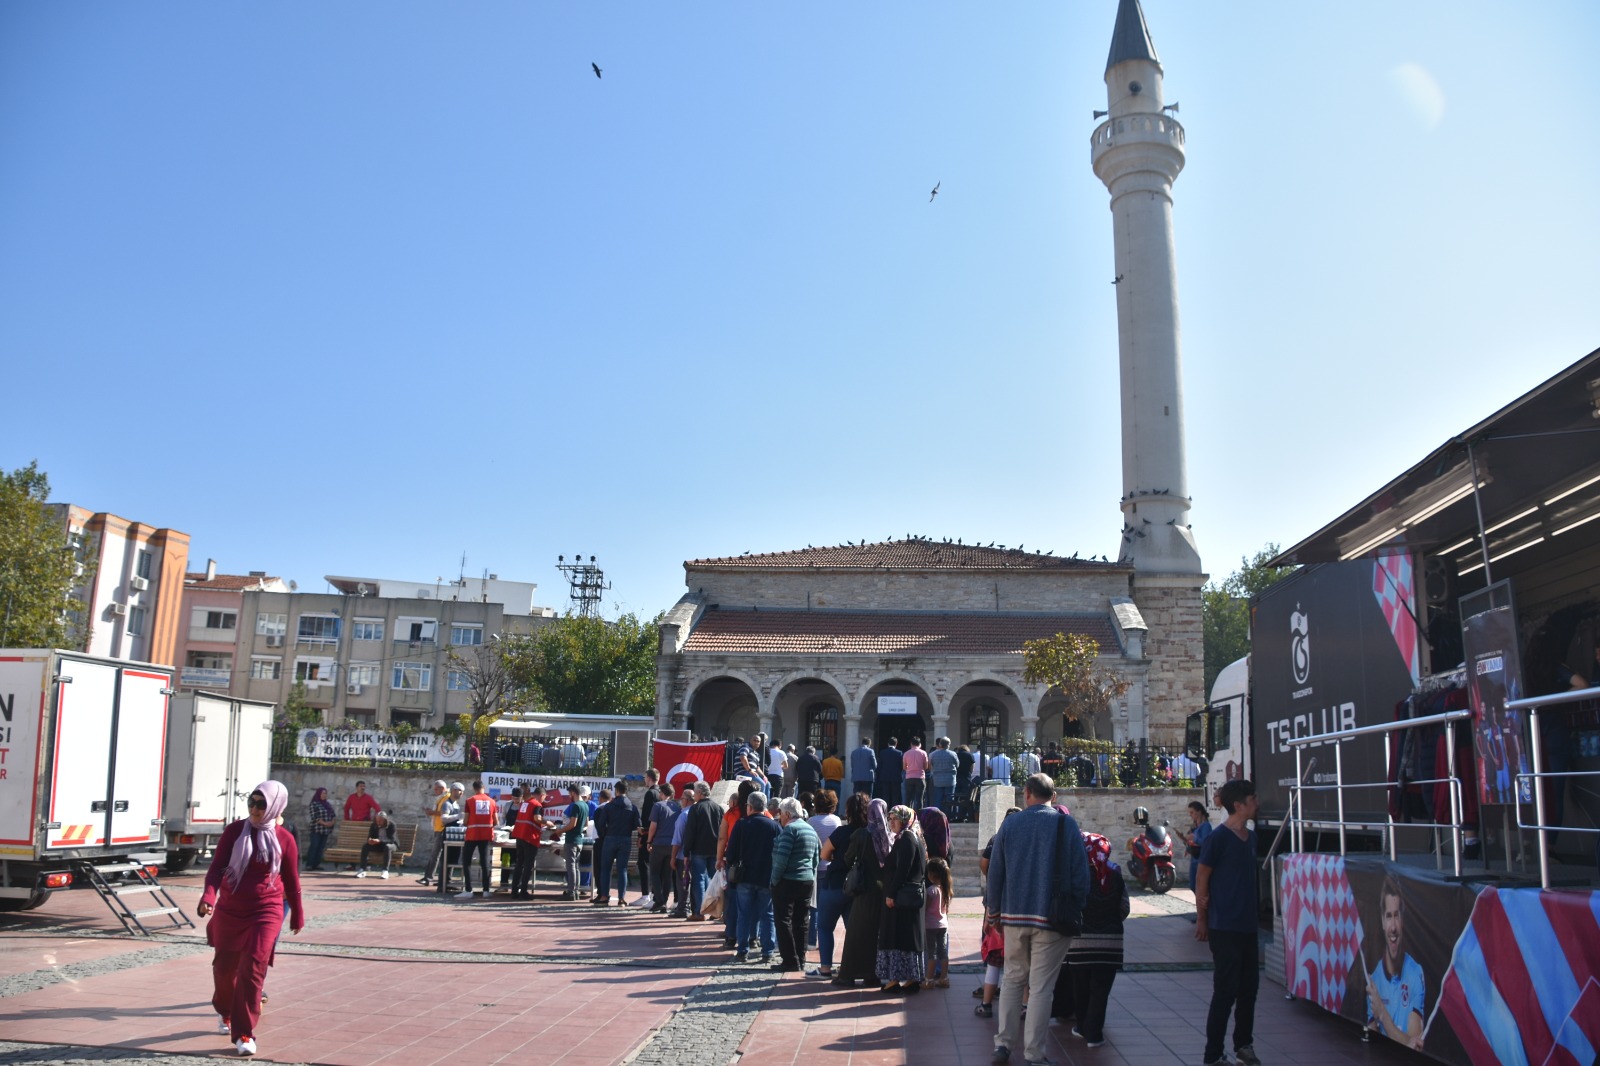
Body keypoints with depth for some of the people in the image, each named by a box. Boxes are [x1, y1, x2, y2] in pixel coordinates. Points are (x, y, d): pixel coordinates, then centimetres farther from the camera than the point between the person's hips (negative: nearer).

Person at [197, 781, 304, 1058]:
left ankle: (244, 1034, 0)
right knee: (224, 966, 15)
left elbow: (291, 881, 5)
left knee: (252, 969, -11)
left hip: (266, 913, -2)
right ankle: (224, 1010, 47)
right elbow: (216, 867, -8)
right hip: (229, 911, 2)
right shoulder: (234, 831, -4)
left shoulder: (285, 840, -4)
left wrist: (297, 916, 13)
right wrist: (209, 896, -27)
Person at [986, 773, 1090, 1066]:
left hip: (1014, 914, 2)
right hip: (1052, 919, -2)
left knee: (1012, 979, 17)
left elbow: (995, 872, 5)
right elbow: (1080, 873, -7)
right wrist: (1076, 910, 6)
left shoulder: (1010, 824, 1)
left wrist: (994, 910, 15)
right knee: (1041, 986, 4)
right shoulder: (1066, 824, -5)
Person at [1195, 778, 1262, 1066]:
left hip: (1249, 926, 7)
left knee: (1249, 988, 16)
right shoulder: (1217, 839, -14)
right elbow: (1201, 882, -9)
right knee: (1226, 991, -3)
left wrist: (1259, 917, 9)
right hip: (1224, 928, -7)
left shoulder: (1252, 837, 7)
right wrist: (1201, 920, -6)